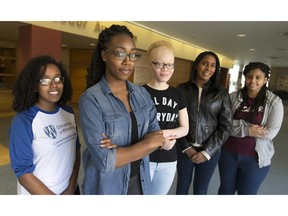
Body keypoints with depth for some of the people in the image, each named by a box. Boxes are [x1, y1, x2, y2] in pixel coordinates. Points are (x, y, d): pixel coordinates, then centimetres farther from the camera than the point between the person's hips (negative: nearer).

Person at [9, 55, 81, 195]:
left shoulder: (68, 112, -5)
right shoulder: (23, 122, -19)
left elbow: (76, 150, 0)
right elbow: (23, 172, -17)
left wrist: (72, 188, -7)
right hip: (37, 194, -4)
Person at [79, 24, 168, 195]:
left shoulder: (142, 93, -3)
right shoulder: (91, 99, -19)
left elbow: (157, 137, -6)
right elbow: (104, 161, -24)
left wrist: (121, 150, -21)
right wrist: (147, 144, -17)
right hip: (107, 186, -4)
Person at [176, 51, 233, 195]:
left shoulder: (221, 93, -2)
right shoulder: (182, 89, -4)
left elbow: (226, 126, -3)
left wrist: (207, 151, -9)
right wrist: (187, 147, -9)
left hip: (210, 151, 0)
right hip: (184, 148, 0)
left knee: (200, 190, 15)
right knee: (182, 186, 16)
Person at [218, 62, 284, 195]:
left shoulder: (274, 101, -7)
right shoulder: (233, 97, -4)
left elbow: (271, 133, -14)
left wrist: (238, 127, -14)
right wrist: (247, 129, -21)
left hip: (255, 158, -1)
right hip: (228, 153, 2)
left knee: (247, 193, 15)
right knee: (226, 190, 20)